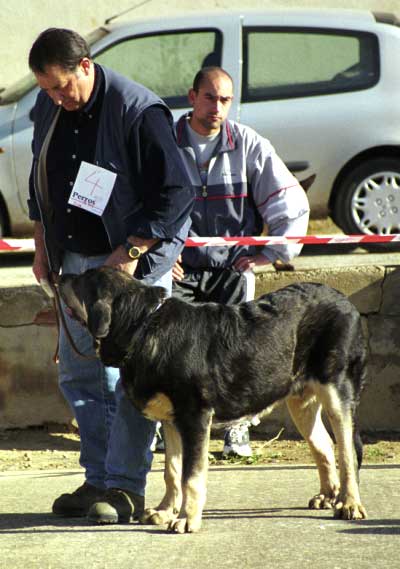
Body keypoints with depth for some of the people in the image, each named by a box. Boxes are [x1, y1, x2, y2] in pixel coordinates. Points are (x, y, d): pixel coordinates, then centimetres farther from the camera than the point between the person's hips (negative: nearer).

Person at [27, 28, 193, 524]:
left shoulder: (139, 111, -19)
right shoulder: (48, 107, 3)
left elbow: (176, 192, -18)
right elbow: (40, 176, 19)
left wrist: (131, 253, -20)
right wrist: (42, 242, 14)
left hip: (135, 261, -7)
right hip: (75, 259, 7)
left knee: (131, 377, -7)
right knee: (78, 374, 9)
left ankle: (126, 488, -3)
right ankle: (98, 479, 18)